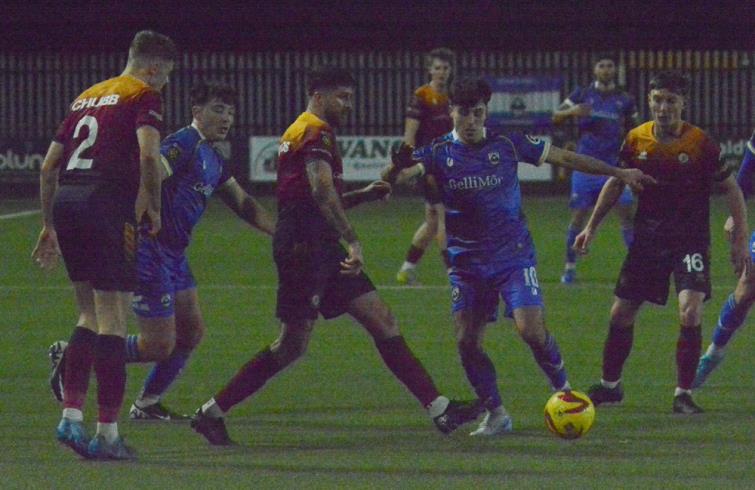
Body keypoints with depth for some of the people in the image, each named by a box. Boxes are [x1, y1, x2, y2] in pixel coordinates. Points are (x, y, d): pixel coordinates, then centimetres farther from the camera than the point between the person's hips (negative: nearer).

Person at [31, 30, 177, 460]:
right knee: (113, 317, -4)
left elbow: (49, 166, 22)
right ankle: (107, 434, -5)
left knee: (91, 313, 17)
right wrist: (154, 208, -3)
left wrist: (49, 225, 27)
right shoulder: (144, 97, 2)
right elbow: (148, 155, -15)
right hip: (108, 206, -7)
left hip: (65, 200, 7)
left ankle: (71, 416, 8)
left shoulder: (87, 97, 22)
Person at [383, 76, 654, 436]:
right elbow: (390, 177, -15)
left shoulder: (507, 146, -3)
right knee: (466, 342, -5)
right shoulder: (438, 154, -2)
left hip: (513, 256, -2)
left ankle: (564, 390, 8)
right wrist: (400, 164, -39)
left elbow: (564, 158, 5)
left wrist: (618, 173, 7)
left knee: (531, 330, -17)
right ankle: (495, 415, 11)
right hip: (467, 262, 2)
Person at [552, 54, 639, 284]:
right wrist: (572, 111, -21)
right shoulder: (582, 95, 4)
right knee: (579, 215, -1)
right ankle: (570, 267, 10)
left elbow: (633, 131, 20)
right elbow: (556, 117, -2)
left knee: (627, 213, -9)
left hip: (615, 165, 1)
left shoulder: (624, 100, 9)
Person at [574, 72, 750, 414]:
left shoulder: (700, 143, -13)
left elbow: (731, 189, -4)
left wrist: (740, 241, -8)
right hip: (647, 239, 4)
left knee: (690, 313, -20)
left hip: (690, 240, -4)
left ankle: (684, 394, -8)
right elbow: (615, 183, 13)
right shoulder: (636, 140, -3)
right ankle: (609, 385, 28)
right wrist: (592, 226, 10)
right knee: (621, 314, 7)